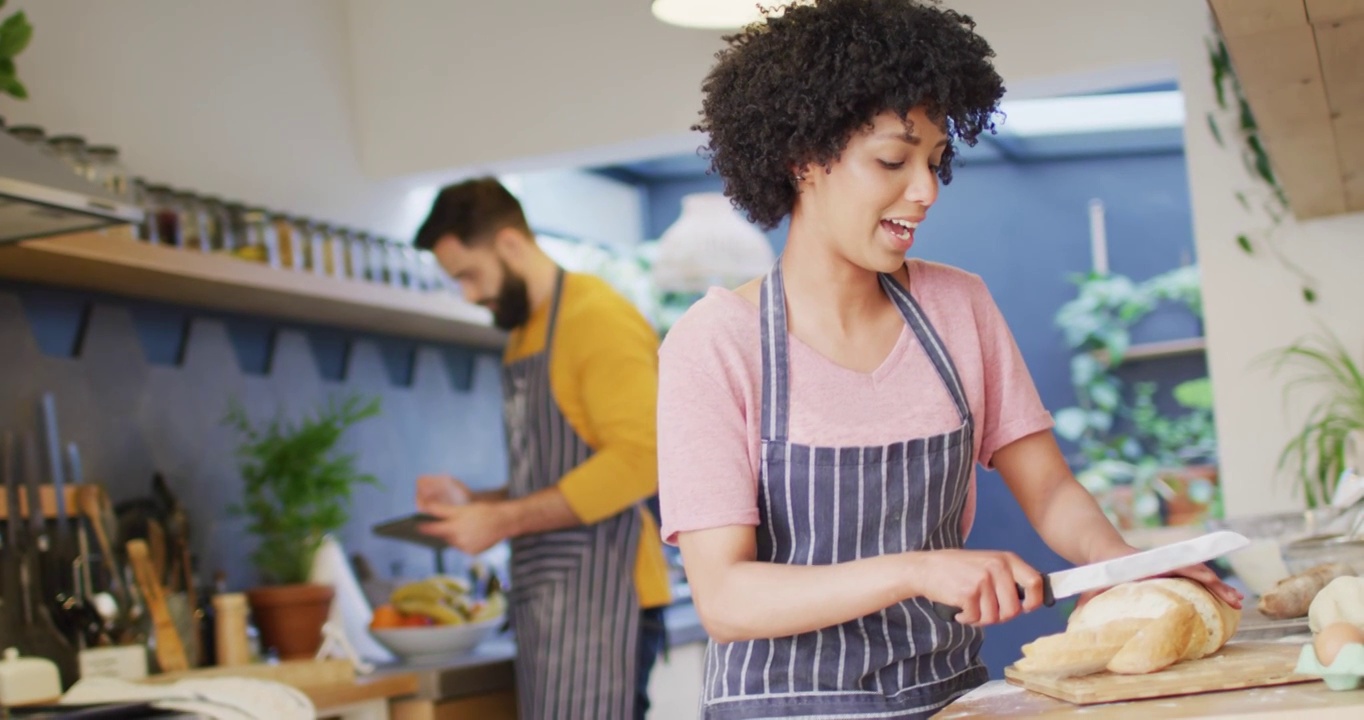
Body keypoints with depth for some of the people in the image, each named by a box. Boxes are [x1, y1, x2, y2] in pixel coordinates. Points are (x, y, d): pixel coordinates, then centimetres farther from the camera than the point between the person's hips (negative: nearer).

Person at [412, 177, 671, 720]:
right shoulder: (523, 337, 18)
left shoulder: (597, 317, -8)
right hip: (545, 601, 8)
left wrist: (502, 520, -15)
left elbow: (639, 460, -18)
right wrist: (473, 503, 8)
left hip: (599, 594, -8)